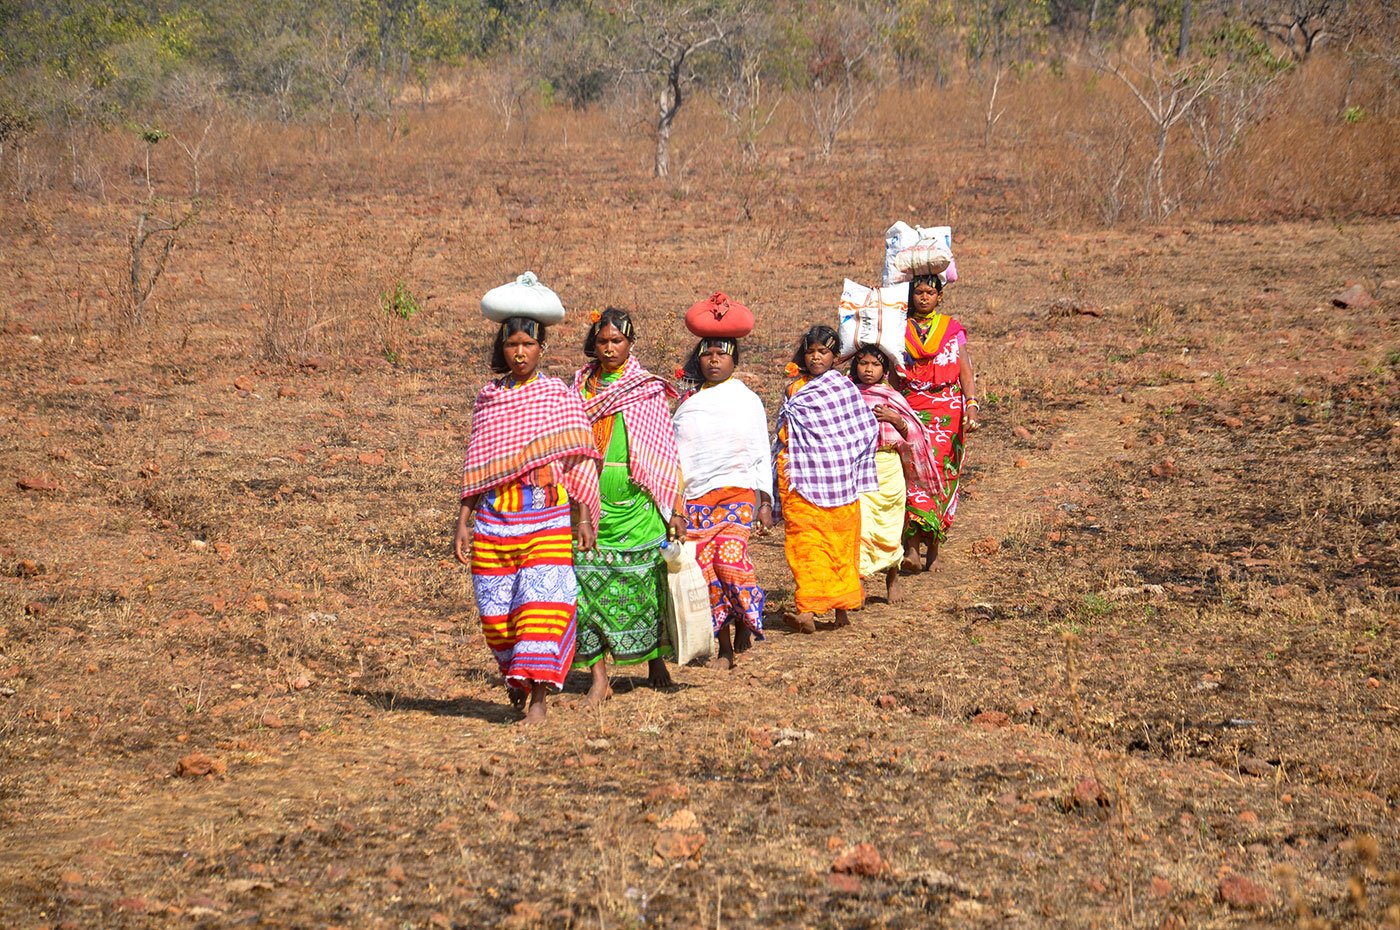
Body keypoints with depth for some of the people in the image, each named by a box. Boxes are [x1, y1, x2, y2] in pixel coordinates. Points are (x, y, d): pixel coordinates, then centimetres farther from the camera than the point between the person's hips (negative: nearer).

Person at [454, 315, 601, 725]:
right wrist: (464, 522, 9)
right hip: (494, 518, 3)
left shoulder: (560, 397, 3)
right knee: (496, 608, 3)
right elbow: (475, 466, 14)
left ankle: (539, 697, -14)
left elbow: (578, 461, 1)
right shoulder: (487, 399, 11)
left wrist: (584, 515, -7)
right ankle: (515, 675, 29)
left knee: (542, 600, -13)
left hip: (547, 518, -3)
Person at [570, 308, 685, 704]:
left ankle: (655, 660, 25)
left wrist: (676, 510, -2)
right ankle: (599, 677, -5)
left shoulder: (648, 391, 3)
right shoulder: (581, 388, 10)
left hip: (637, 505, -2)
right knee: (590, 583, -7)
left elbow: (665, 453, 2)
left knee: (643, 582, 3)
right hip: (591, 504, 2)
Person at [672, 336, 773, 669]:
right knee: (706, 570, -5)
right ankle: (725, 648, 2)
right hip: (695, 498, 3)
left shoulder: (747, 400, 11)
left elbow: (761, 454, 10)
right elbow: (675, 454, 18)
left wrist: (766, 502, 4)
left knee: (729, 557, -22)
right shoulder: (688, 403, 16)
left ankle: (746, 617, 1)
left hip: (737, 491, -3)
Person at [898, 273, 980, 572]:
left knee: (941, 473, -3)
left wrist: (972, 406, -8)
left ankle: (933, 547, 9)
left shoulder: (952, 329, 8)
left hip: (947, 410, 1)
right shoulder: (899, 329, 9)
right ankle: (912, 547, -23)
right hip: (911, 409, 0)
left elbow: (965, 371, 4)